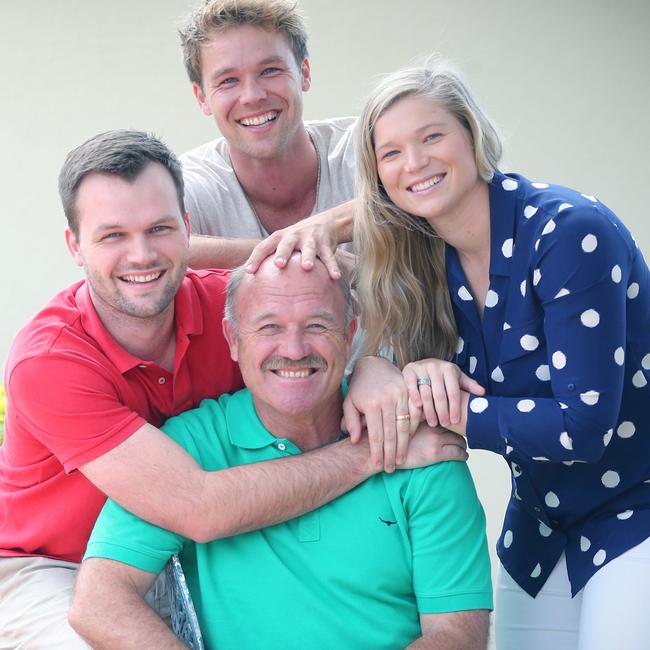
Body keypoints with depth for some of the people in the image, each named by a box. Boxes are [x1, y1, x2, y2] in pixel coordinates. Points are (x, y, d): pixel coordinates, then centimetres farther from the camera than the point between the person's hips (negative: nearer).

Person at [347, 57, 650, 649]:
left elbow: (583, 423, -25)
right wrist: (412, 376, -21)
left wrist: (443, 407, -21)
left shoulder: (569, 232, -22)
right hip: (540, 531, 6)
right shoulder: (424, 262, -2)